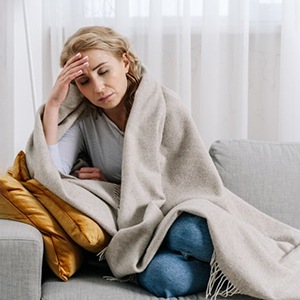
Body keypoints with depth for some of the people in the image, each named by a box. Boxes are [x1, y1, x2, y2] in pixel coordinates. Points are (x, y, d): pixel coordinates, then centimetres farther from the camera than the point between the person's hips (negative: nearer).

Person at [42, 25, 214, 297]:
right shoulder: (83, 122, 4)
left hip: (181, 218, -1)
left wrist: (113, 185, -3)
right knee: (157, 275, -34)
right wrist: (53, 104, -12)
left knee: (183, 232, -38)